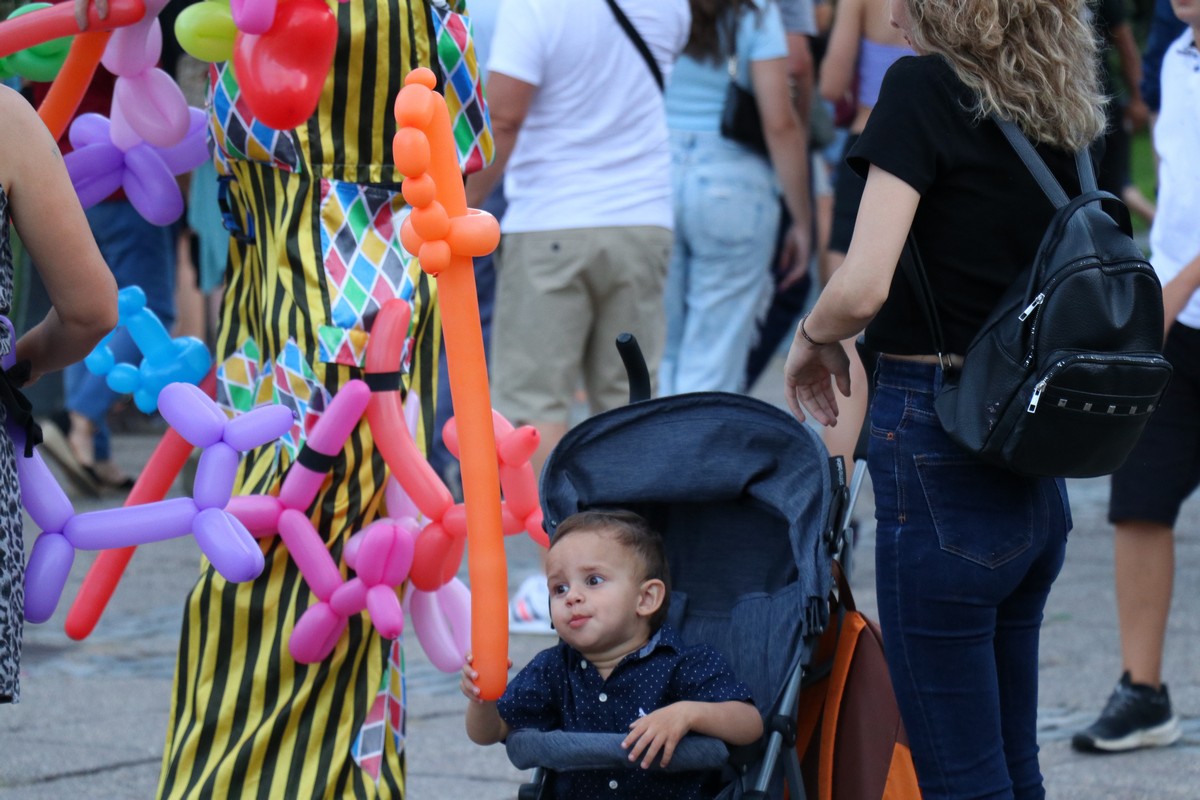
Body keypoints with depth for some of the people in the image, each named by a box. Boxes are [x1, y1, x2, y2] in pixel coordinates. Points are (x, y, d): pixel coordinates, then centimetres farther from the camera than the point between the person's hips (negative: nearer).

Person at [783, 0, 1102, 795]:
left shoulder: (926, 87, -12)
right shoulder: (1055, 112, 8)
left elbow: (862, 288, -21)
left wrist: (814, 335, 0)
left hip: (939, 460, -7)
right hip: (1034, 481, 7)